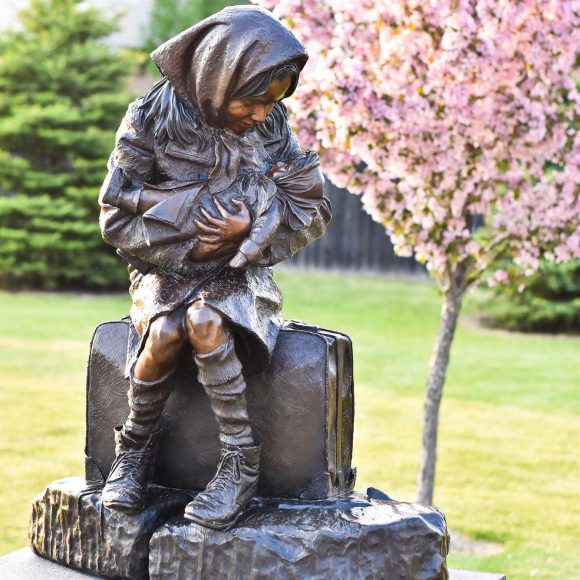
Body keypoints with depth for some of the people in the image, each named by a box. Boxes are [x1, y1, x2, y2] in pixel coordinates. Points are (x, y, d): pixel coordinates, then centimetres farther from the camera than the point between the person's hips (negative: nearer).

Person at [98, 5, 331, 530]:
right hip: (165, 268, 0)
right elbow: (117, 217, -6)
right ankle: (135, 446, -8)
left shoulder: (272, 127, -3)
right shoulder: (153, 120, -8)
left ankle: (240, 462, -24)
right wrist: (185, 240, -16)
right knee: (165, 331, -33)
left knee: (206, 322, -33)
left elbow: (314, 211, 1)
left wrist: (250, 230, -15)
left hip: (240, 273, 0)